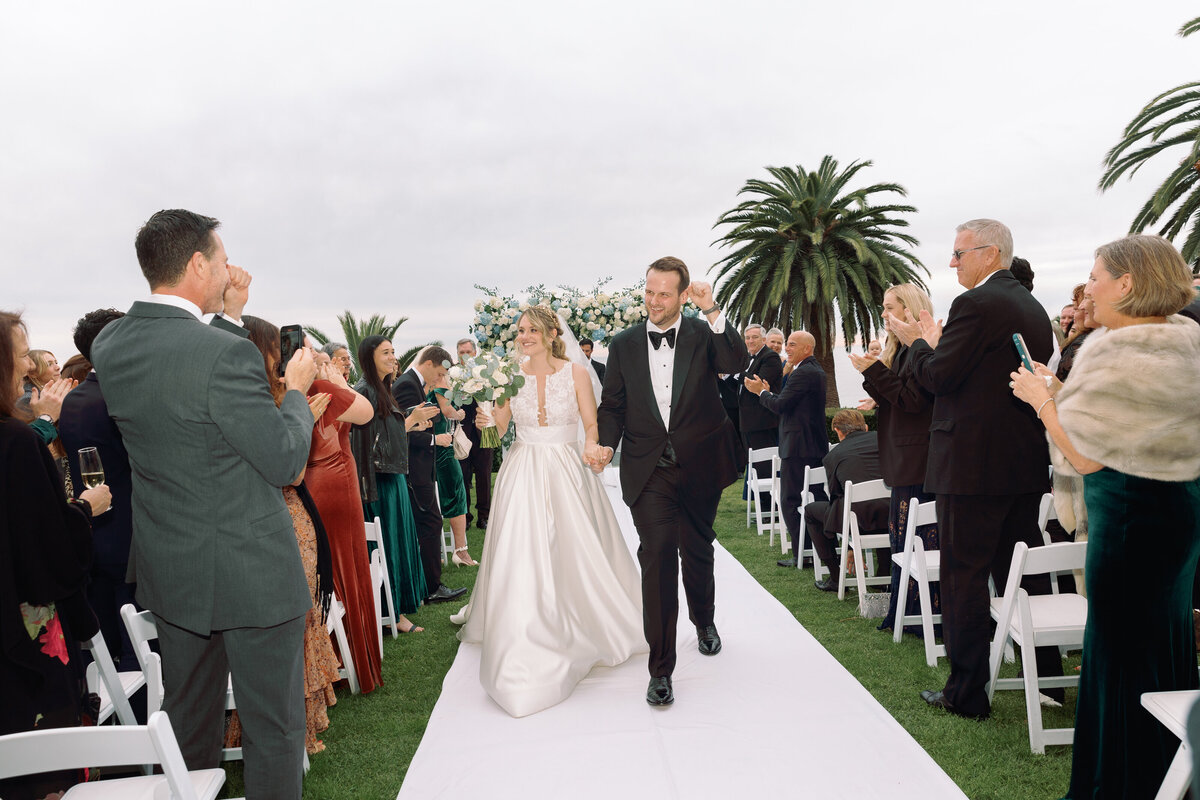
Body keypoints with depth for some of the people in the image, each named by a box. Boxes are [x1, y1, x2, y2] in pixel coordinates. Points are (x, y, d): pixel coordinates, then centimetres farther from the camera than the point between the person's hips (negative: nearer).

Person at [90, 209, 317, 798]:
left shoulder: (108, 345, -1)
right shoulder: (226, 353, -25)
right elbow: (285, 462, -18)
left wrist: (229, 318, 12)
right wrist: (296, 390, -3)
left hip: (170, 572, 8)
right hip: (251, 573, -7)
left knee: (187, 723, 24)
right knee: (273, 728, 10)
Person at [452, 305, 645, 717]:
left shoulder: (575, 372, -1)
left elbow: (592, 424, -3)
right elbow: (498, 427, 3)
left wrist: (592, 445, -23)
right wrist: (487, 420, -19)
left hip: (566, 473, -1)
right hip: (522, 476, 1)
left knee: (577, 554, 5)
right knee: (521, 561, -2)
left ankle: (586, 631, 31)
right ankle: (525, 654, 7)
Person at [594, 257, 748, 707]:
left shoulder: (703, 335, 0)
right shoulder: (624, 344, 4)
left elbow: (737, 362, -20)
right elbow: (612, 405, 7)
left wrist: (712, 311, -24)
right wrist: (606, 443, -10)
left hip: (699, 467, 1)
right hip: (648, 471, 0)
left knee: (698, 552, 18)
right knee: (657, 555, -10)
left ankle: (704, 621, 49)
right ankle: (661, 669, -1)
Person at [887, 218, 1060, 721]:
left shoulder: (976, 304, -14)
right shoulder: (1033, 307, 15)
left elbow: (938, 377, -17)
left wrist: (916, 341, 1)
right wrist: (937, 342, 17)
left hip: (972, 463, -9)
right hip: (1026, 463, 9)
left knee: (964, 579, 1)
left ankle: (967, 694, 10)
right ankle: (1046, 680, 29)